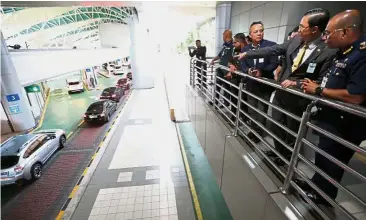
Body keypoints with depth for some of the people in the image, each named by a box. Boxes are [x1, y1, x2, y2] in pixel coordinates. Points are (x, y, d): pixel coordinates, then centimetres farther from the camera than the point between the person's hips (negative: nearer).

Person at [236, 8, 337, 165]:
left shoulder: (329, 51, -18)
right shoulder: (296, 40, -3)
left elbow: (321, 82, -13)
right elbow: (272, 50, 1)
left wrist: (296, 83, -22)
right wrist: (247, 54, 0)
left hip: (298, 98, -5)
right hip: (280, 91, 5)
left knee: (291, 130, 15)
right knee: (276, 125, 18)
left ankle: (287, 156, 42)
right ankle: (279, 150, 44)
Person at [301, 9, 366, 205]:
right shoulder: (344, 51, 8)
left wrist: (318, 90, -18)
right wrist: (314, 85, -1)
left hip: (344, 126, -9)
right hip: (330, 118, 9)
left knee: (329, 163, 10)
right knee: (322, 158, 22)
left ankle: (321, 197, 33)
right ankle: (315, 186, 42)